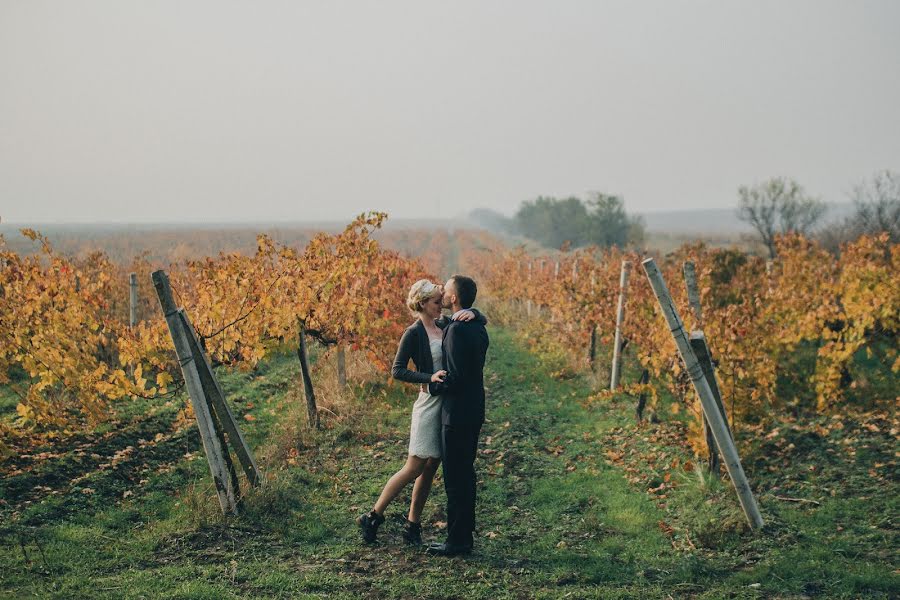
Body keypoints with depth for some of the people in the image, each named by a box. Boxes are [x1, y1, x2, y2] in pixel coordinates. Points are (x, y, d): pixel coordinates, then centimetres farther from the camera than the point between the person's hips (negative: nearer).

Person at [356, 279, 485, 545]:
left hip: (449, 403, 7)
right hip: (430, 403, -7)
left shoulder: (444, 324, 9)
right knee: (415, 467, -5)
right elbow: (397, 371, -13)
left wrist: (471, 313, -10)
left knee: (430, 468, 9)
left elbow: (482, 320, 13)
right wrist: (429, 377, -23)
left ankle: (412, 525, 18)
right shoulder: (414, 333, -10)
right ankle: (372, 517, 5)